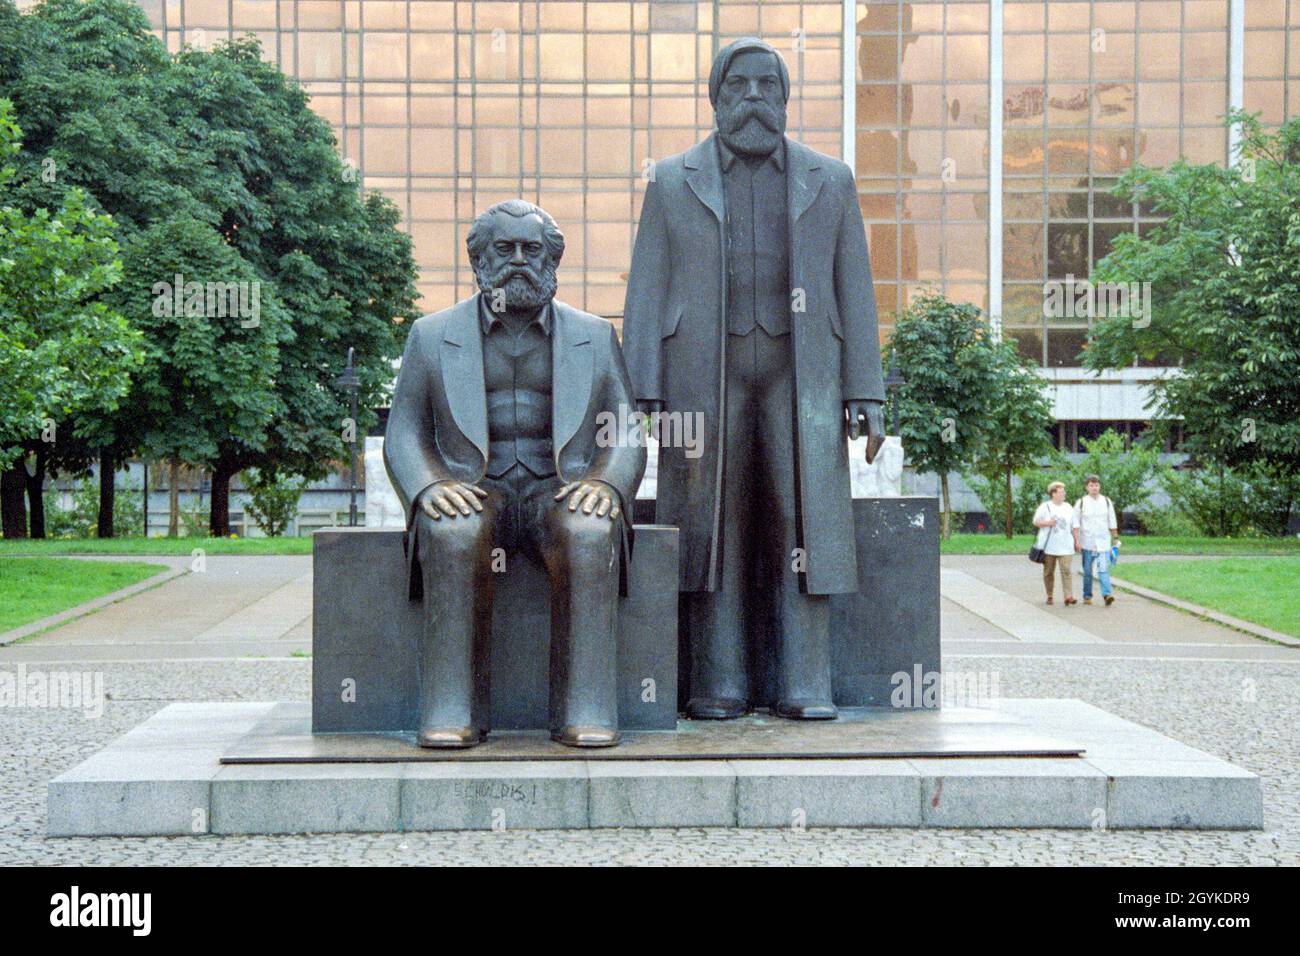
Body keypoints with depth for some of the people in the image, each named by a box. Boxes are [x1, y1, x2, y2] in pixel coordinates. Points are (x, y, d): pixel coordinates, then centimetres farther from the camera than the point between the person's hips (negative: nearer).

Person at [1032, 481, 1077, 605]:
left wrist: (1076, 541, 11)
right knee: (1048, 572, 6)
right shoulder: (1045, 507, 1)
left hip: (1065, 547, 1)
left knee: (1066, 570, -12)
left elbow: (1073, 527, 16)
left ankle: (1068, 596, -18)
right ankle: (1049, 596, 18)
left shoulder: (1068, 508, 12)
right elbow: (1035, 521, 1)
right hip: (1049, 547, -1)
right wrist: (1047, 523, -15)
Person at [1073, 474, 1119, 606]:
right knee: (1087, 571, 7)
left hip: (1103, 543, 0)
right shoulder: (1081, 503, 2)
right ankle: (1087, 596, 17)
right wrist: (1076, 540, -9)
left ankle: (1107, 594, -21)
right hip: (1087, 543, 0)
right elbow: (1076, 524, 0)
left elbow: (1112, 523, 13)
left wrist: (1116, 538, 9)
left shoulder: (1107, 502, 8)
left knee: (1104, 569, -13)